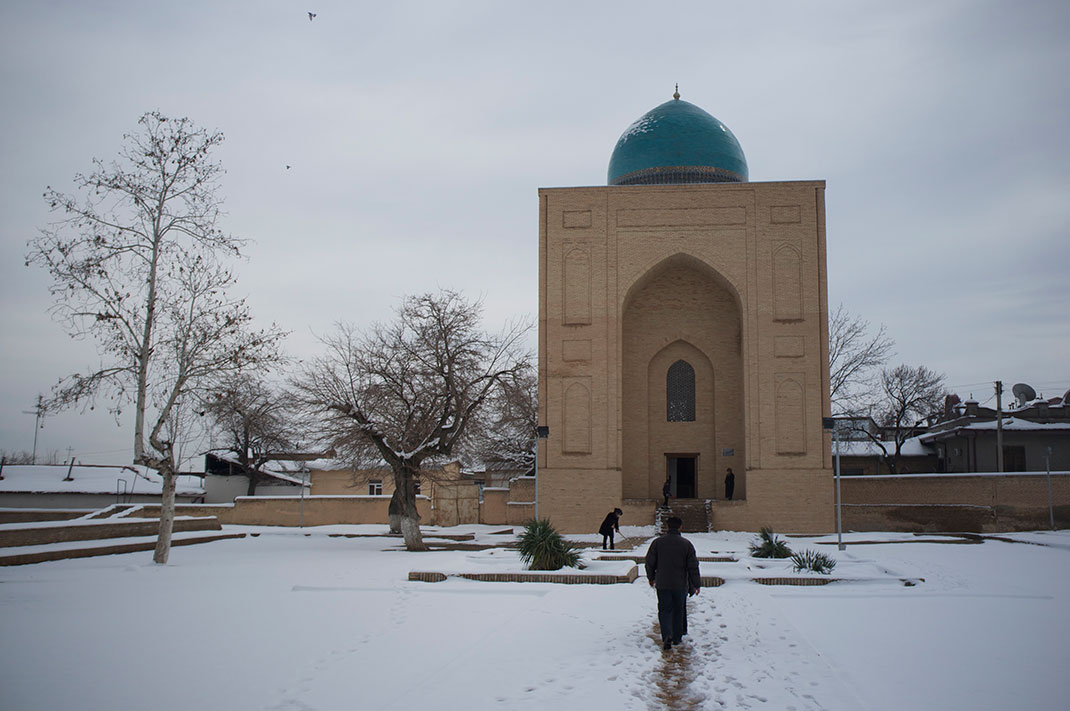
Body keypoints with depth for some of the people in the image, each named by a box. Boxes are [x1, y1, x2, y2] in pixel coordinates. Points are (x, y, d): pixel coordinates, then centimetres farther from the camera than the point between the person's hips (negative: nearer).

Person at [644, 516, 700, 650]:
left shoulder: (657, 542, -3)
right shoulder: (686, 544, -4)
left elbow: (650, 562, 3)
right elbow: (693, 566, -2)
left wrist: (651, 578, 19)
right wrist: (696, 584, 6)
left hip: (662, 584, 0)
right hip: (680, 584, 0)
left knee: (664, 610, 3)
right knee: (678, 611, 14)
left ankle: (667, 635, -17)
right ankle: (677, 638, 20)